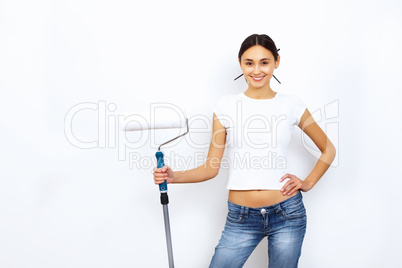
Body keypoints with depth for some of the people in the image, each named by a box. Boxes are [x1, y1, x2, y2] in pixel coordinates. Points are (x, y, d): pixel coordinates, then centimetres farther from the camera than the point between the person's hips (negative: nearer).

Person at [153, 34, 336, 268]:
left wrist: (309, 182, 3)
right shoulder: (226, 106, 1)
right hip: (241, 217, 0)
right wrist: (174, 176, -13)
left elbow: (328, 149, 14)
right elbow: (211, 168, 1)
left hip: (287, 215, 0)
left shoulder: (291, 105, 2)